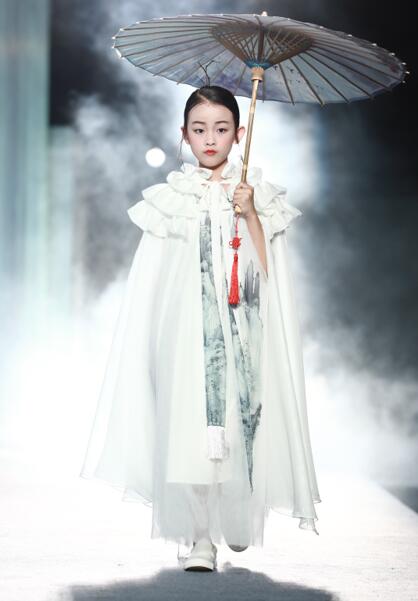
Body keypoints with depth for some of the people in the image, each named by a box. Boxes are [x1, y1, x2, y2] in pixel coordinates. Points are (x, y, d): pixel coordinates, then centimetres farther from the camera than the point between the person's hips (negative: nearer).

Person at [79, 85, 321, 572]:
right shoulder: (171, 198, 7)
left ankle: (239, 522, 22)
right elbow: (153, 279, 8)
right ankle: (199, 537, -4)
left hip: (241, 330, 1)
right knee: (188, 427, -10)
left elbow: (267, 272, 2)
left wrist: (250, 215, -8)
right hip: (185, 329, -1)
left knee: (240, 422, 0)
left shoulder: (257, 196, 8)